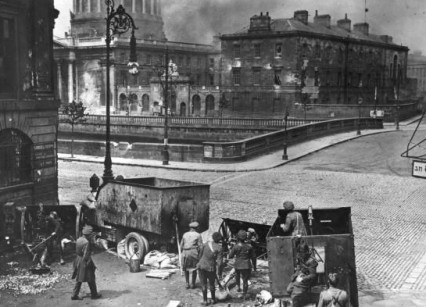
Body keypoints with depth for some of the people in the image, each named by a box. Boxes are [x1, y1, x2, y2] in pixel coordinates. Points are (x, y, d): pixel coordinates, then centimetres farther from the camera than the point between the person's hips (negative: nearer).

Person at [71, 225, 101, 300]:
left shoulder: (79, 240, 1)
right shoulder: (86, 242, -25)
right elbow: (86, 255, -24)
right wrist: (88, 263, -11)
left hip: (78, 260, 8)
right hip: (84, 261, -8)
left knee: (79, 279, 17)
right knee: (91, 279, 9)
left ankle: (74, 295, 20)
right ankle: (94, 294, 23)